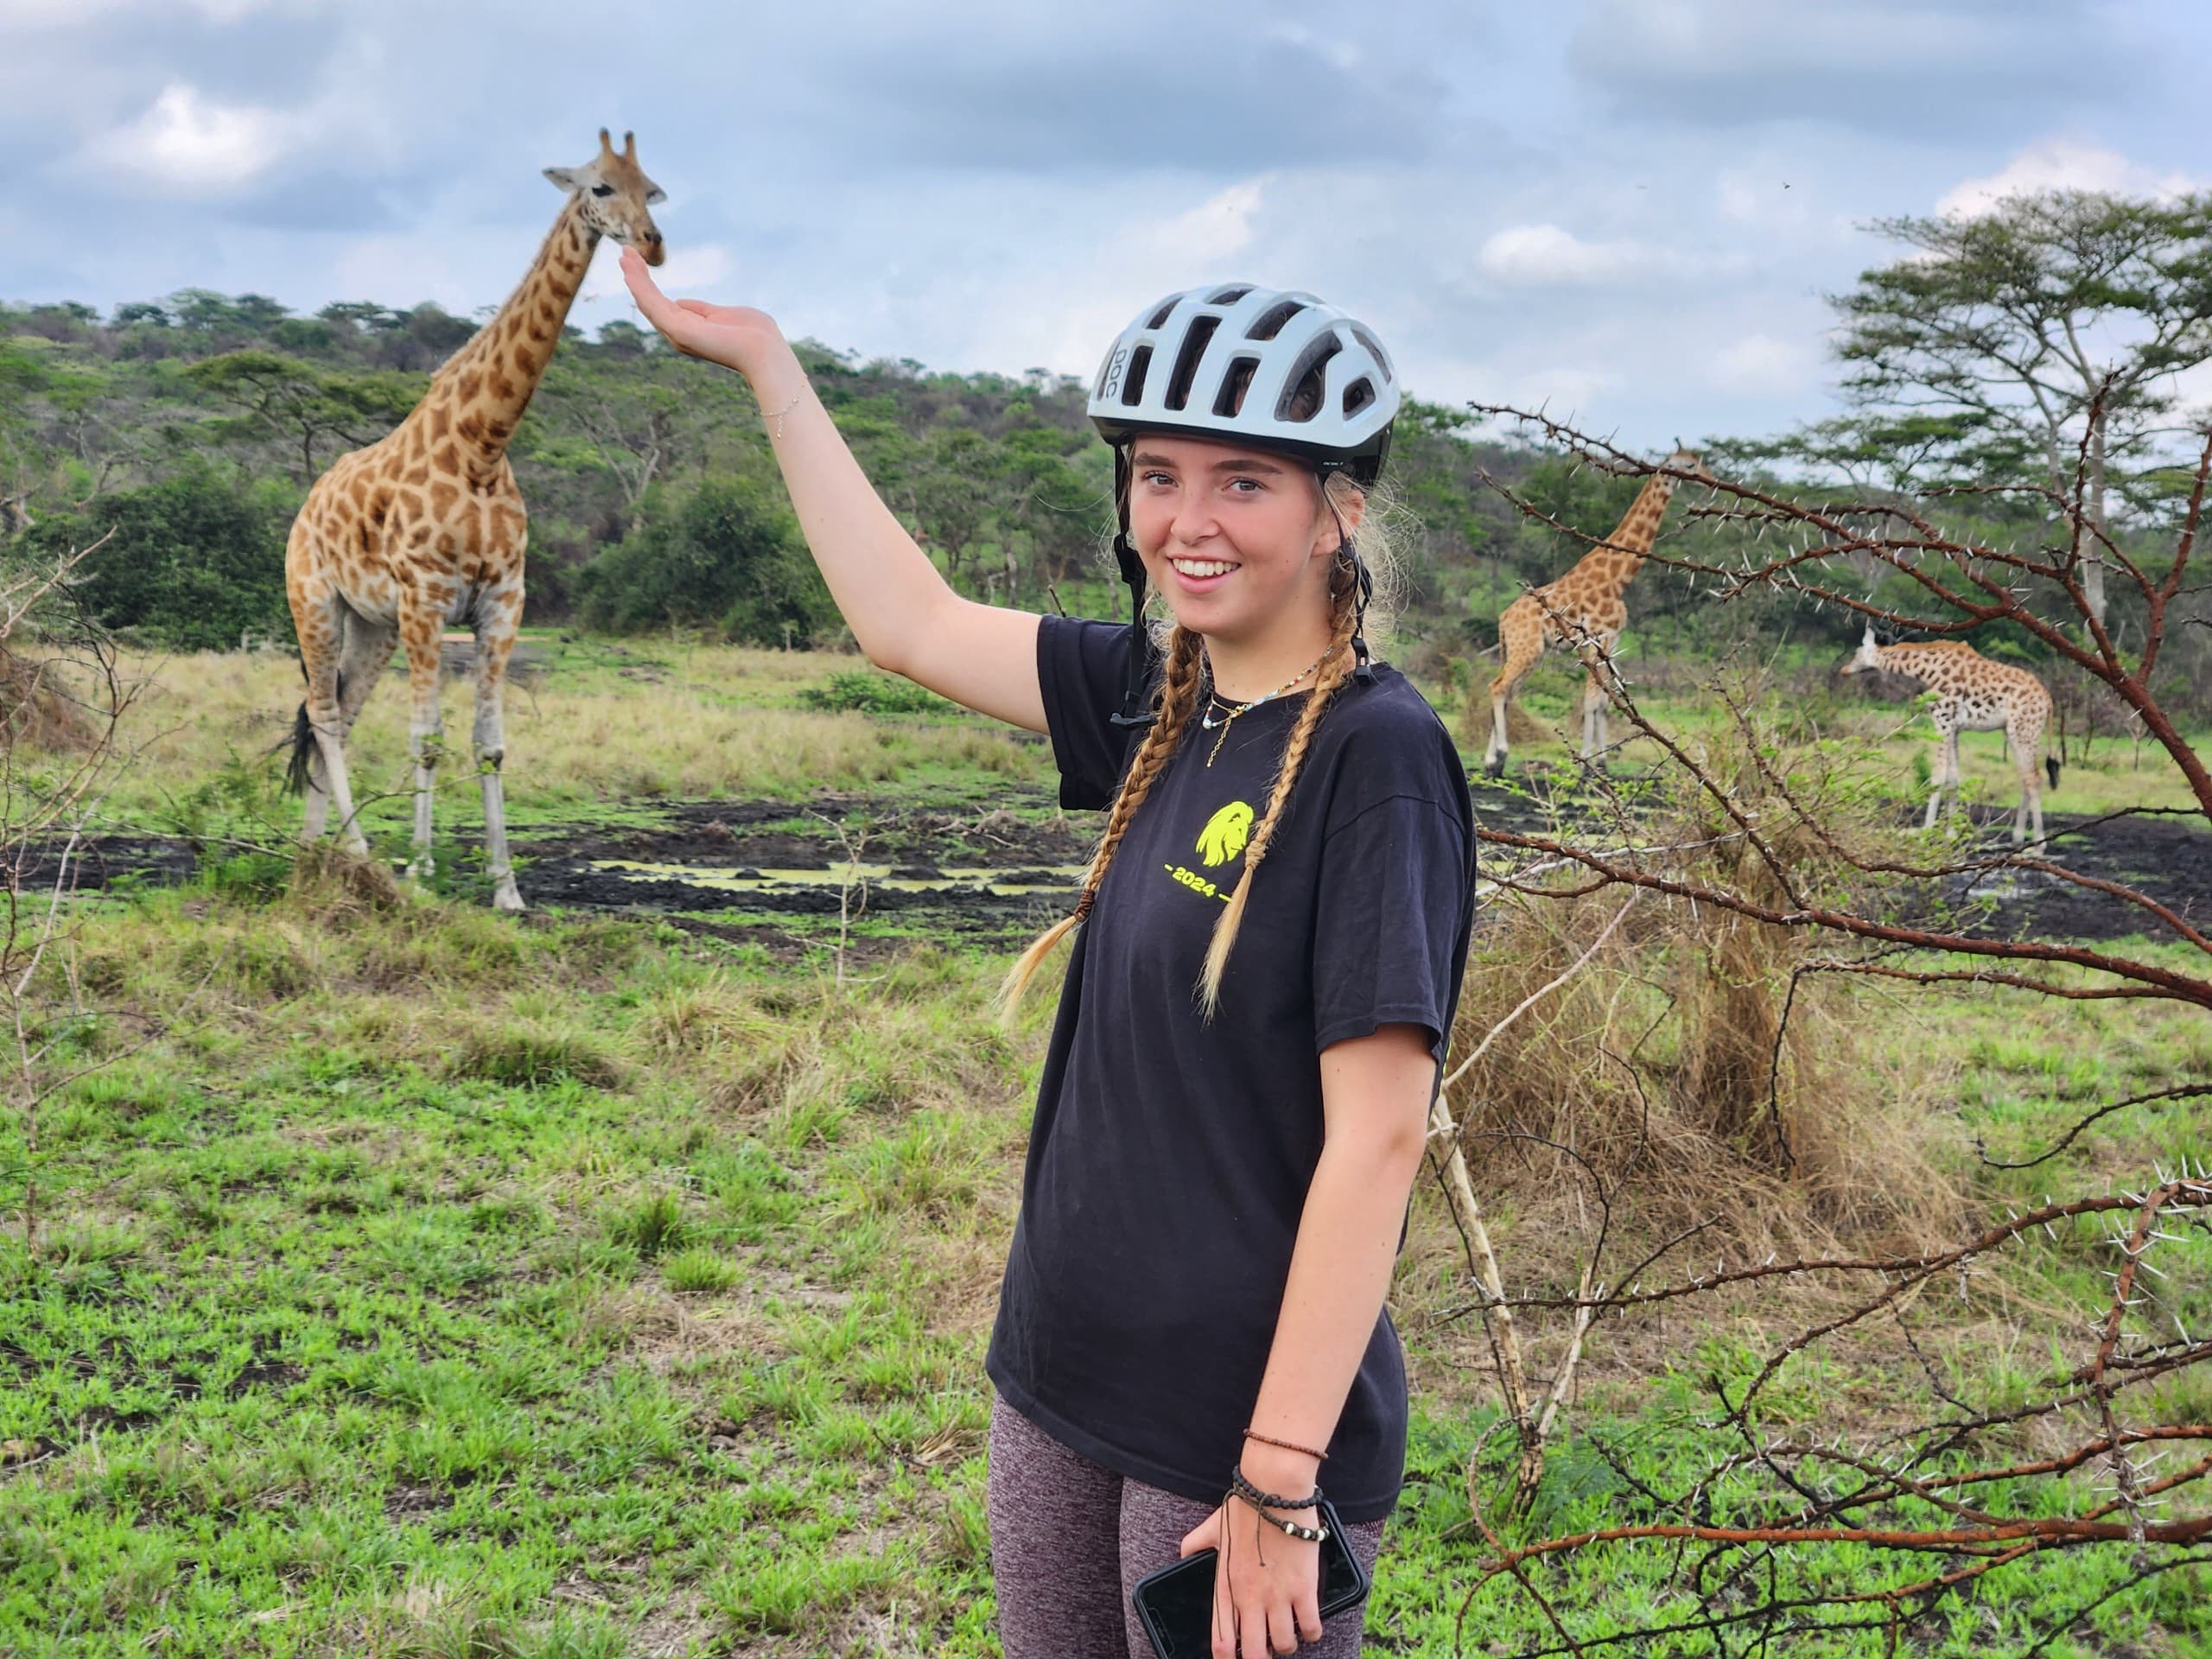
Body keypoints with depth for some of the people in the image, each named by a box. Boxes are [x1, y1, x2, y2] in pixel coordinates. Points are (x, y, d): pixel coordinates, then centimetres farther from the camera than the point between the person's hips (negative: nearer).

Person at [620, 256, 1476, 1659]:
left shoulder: (1375, 753, -17)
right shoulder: (1160, 702, 3)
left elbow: (1377, 1137, -20)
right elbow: (909, 621, 13)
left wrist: (1279, 1486, -20)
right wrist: (766, 361, 15)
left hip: (1251, 1433, -7)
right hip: (1066, 1386, 7)